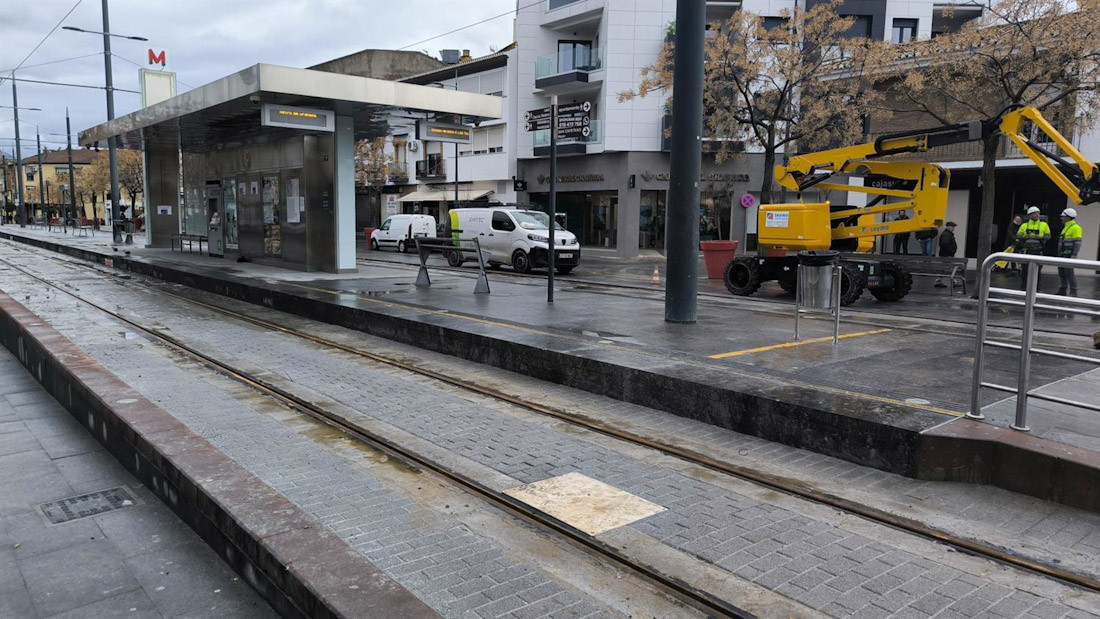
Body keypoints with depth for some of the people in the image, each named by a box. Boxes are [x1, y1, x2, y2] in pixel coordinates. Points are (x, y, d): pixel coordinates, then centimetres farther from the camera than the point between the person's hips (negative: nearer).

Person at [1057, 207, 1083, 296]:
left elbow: (1077, 242, -18)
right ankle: (1062, 291, 18)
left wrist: (1074, 255, -24)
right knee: (1061, 273, 11)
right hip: (1062, 255, 9)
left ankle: (1073, 292, -8)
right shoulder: (1066, 227, 17)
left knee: (1069, 273, -10)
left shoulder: (1075, 227, -12)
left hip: (1069, 255, -9)